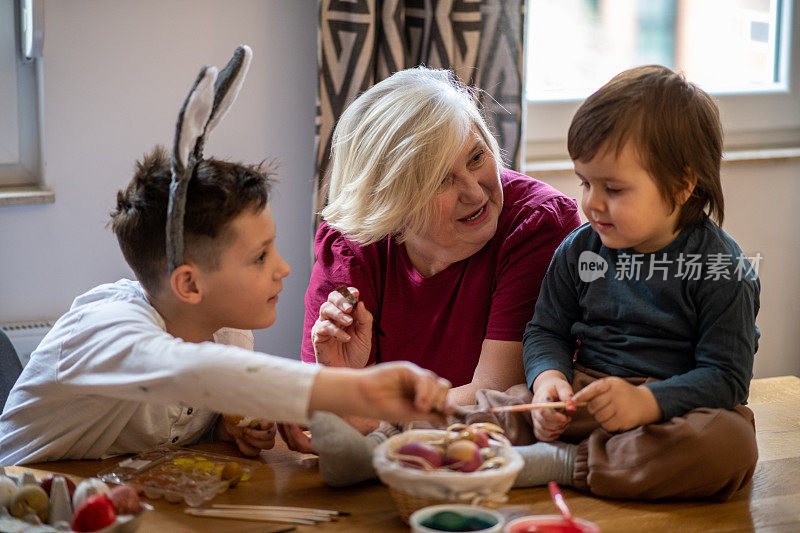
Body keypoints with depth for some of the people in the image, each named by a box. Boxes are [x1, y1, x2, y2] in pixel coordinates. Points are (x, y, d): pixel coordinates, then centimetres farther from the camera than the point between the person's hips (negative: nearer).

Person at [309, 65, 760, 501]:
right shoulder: (579, 250, 6)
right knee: (504, 406, -22)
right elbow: (548, 331, 11)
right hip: (584, 392, 4)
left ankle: (552, 462, -39)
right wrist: (549, 379, -12)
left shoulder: (721, 269, -8)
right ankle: (380, 450, -40)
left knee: (732, 441, -36)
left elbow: (725, 376, -10)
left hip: (675, 406, -3)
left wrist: (645, 402, -26)